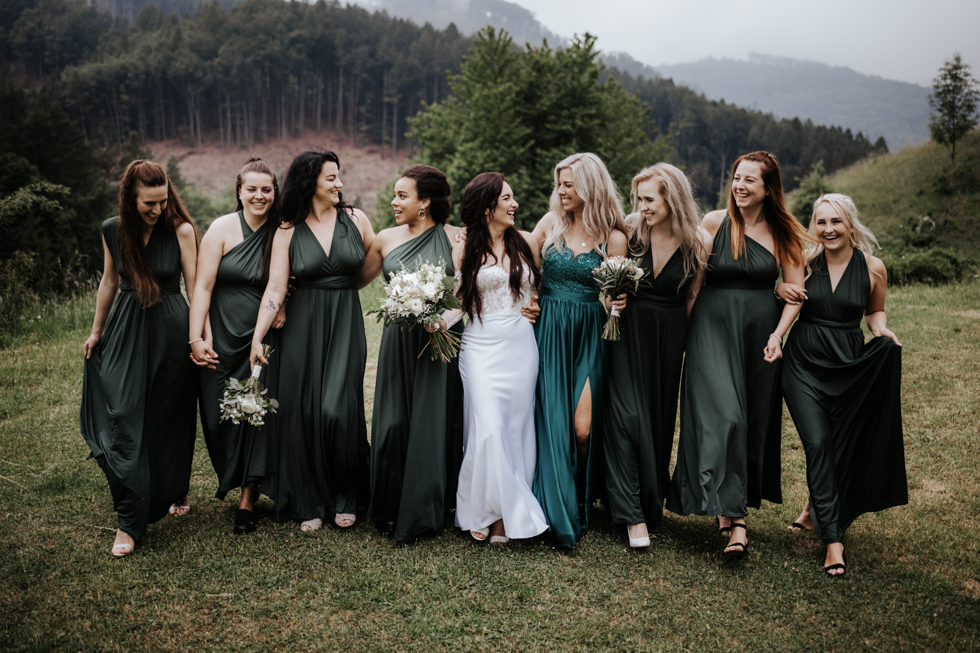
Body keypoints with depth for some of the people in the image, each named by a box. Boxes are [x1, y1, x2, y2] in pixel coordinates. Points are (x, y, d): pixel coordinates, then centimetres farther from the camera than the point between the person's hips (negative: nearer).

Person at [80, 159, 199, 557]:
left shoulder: (181, 230, -10)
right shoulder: (113, 231, -1)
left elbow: (195, 287, -7)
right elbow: (110, 281, 13)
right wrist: (97, 330, 22)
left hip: (171, 331, -2)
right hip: (126, 332, 2)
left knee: (171, 420, 9)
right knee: (124, 424, -1)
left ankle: (175, 493, 33)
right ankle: (130, 522, 10)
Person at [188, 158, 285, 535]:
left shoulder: (281, 233, 2)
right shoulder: (223, 229, -4)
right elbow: (203, 285, -8)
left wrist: (283, 305, -8)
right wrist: (196, 339, -14)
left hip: (262, 338, 1)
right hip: (221, 338, -1)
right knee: (219, 414, 7)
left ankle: (248, 499, 8)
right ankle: (231, 478, 34)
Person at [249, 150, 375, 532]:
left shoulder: (355, 219, 4)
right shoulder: (288, 232, 1)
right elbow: (275, 290, -4)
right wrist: (257, 338, -11)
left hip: (345, 326, 0)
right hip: (302, 328, 0)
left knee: (338, 410, -8)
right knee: (303, 412, 2)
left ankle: (344, 499, 13)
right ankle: (310, 503, 18)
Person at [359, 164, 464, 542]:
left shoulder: (455, 238, -1)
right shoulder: (386, 240, 8)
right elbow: (355, 281, 20)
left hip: (441, 342, -2)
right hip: (398, 343, 2)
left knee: (434, 423, 2)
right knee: (392, 423, 2)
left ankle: (424, 511, 18)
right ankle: (391, 509, 19)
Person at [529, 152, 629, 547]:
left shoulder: (613, 238, 1)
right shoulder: (551, 223, 6)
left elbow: (616, 293, 5)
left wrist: (618, 303, -17)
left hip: (590, 336, -1)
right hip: (549, 333, 1)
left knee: (583, 427, -7)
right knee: (553, 422, -2)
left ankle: (583, 502, 20)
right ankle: (560, 511, 10)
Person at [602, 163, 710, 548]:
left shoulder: (698, 242, -8)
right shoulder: (630, 230, -8)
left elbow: (693, 298, 3)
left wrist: (684, 343, 7)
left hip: (669, 335, 1)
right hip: (628, 329, -1)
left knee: (659, 415, 10)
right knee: (627, 414, -9)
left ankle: (653, 501, 31)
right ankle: (634, 515, -2)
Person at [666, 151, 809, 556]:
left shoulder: (784, 234, 4)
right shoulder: (714, 223, -1)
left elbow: (795, 292, 5)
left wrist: (778, 334, -7)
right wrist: (684, 326, -8)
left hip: (760, 331, 3)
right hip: (714, 327, -3)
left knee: (755, 418, 7)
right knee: (722, 414, -13)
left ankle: (730, 504, 23)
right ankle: (733, 514, -10)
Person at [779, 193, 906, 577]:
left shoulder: (873, 269, -2)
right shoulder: (804, 262, -3)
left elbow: (875, 310, 15)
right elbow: (782, 288, 12)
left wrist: (882, 332, -6)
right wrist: (780, 290, -11)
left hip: (850, 367, 1)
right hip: (804, 364, -1)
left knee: (843, 446, 7)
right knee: (818, 443, -13)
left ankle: (816, 510, 34)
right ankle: (833, 539, -7)